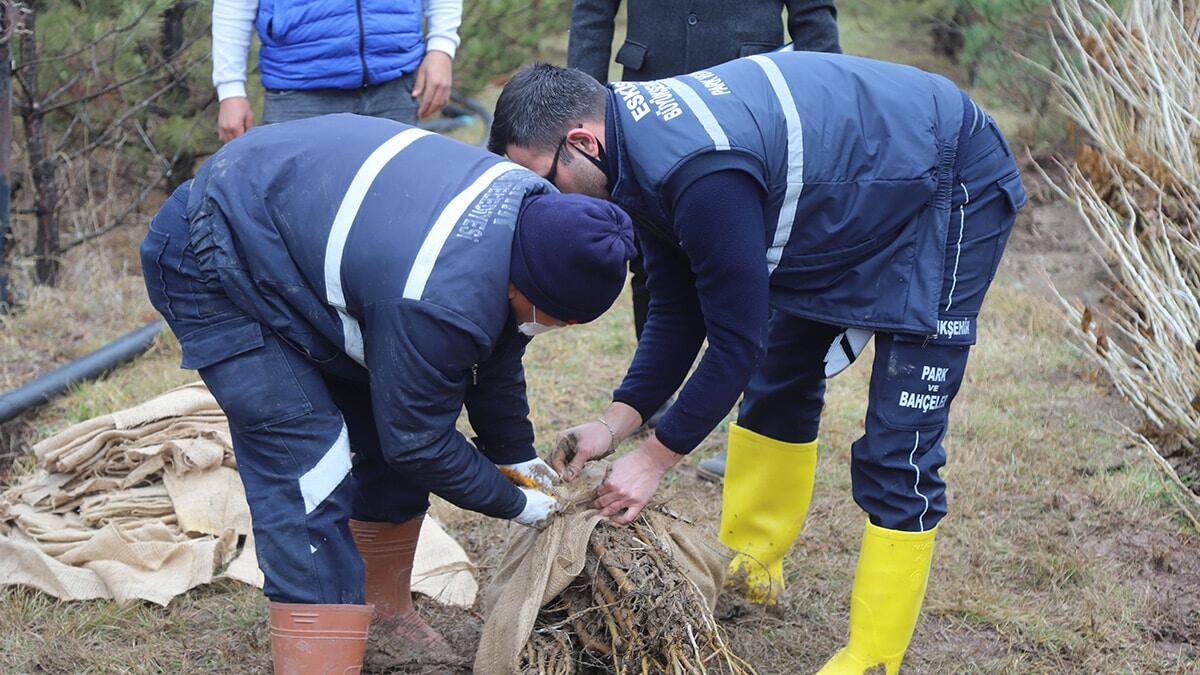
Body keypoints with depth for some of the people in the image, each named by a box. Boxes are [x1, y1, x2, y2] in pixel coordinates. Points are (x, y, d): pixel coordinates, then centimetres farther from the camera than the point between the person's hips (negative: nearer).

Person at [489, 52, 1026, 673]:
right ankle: (749, 570, 34)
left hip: (951, 192, -10)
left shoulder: (698, 172, -35)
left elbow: (736, 339, -28)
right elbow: (678, 312, 1)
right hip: (849, 201, 10)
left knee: (898, 447, -10)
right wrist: (615, 422, -7)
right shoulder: (639, 140, -5)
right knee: (780, 379, 19)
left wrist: (655, 458, -18)